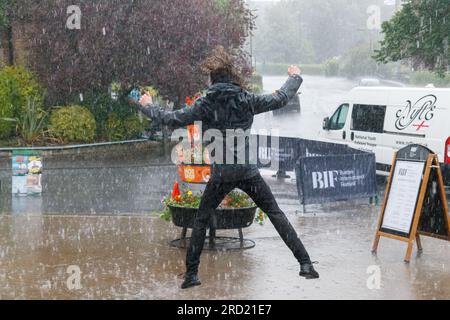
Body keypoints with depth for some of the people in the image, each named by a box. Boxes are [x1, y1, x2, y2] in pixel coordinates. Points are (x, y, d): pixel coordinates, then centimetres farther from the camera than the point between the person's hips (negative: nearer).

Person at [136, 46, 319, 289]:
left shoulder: (206, 104, -5)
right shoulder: (247, 100, 0)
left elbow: (171, 119, -2)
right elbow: (280, 99, 12)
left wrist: (147, 106, 15)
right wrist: (295, 78, 32)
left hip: (221, 175, -1)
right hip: (248, 171, 1)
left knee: (201, 220, 15)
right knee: (275, 214, 9)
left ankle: (191, 273, 13)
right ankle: (305, 263, 4)